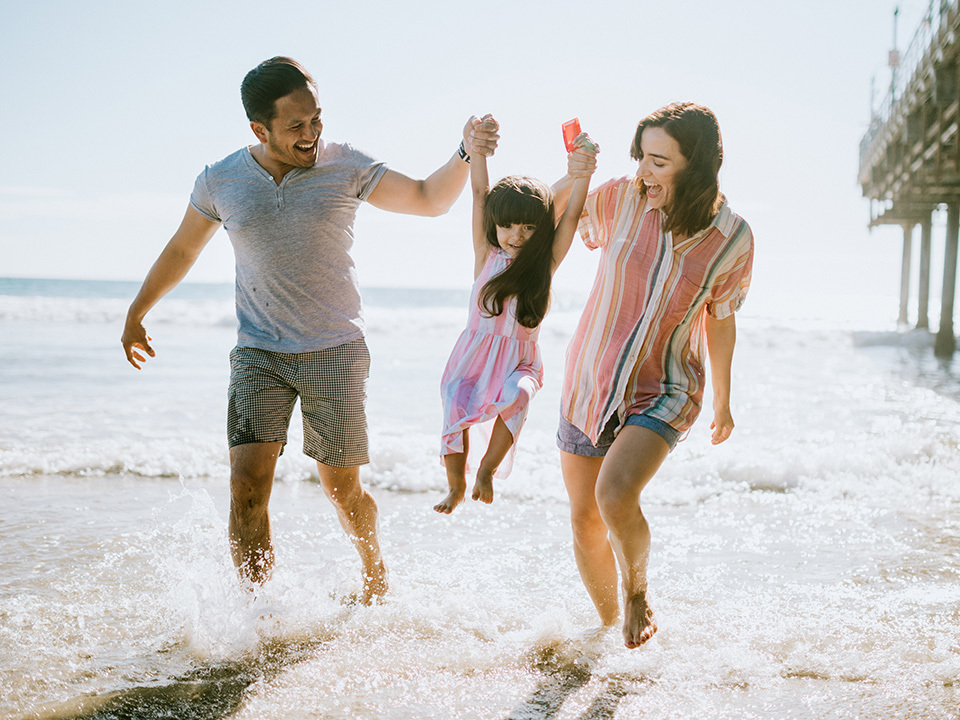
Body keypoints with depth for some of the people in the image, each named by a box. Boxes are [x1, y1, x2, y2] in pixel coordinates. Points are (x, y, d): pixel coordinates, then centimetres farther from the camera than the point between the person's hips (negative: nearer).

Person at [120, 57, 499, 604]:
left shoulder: (344, 166, -4)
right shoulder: (221, 181, -1)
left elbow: (429, 199, -2)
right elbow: (181, 251, 15)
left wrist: (467, 155, -21)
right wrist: (136, 315, 25)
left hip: (336, 352, -1)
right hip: (259, 353, 1)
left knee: (342, 488, 7)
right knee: (247, 484, -13)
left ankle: (376, 575, 35)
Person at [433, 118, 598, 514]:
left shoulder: (545, 262, 1)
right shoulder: (487, 254, 1)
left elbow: (572, 214, -8)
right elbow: (479, 192, -3)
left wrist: (584, 169, -17)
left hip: (519, 361, -1)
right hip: (475, 353, 1)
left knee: (514, 398, -30)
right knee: (456, 412, -15)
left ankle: (487, 470, -8)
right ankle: (456, 486, 11)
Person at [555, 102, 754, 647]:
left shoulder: (732, 239, -9)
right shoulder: (622, 199, -8)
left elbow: (721, 320, 6)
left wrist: (724, 401, 16)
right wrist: (572, 180, -14)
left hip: (664, 390, -3)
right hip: (590, 380, 3)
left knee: (615, 495, -28)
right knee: (585, 519, 10)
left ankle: (637, 591, 3)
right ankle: (609, 623, 36)